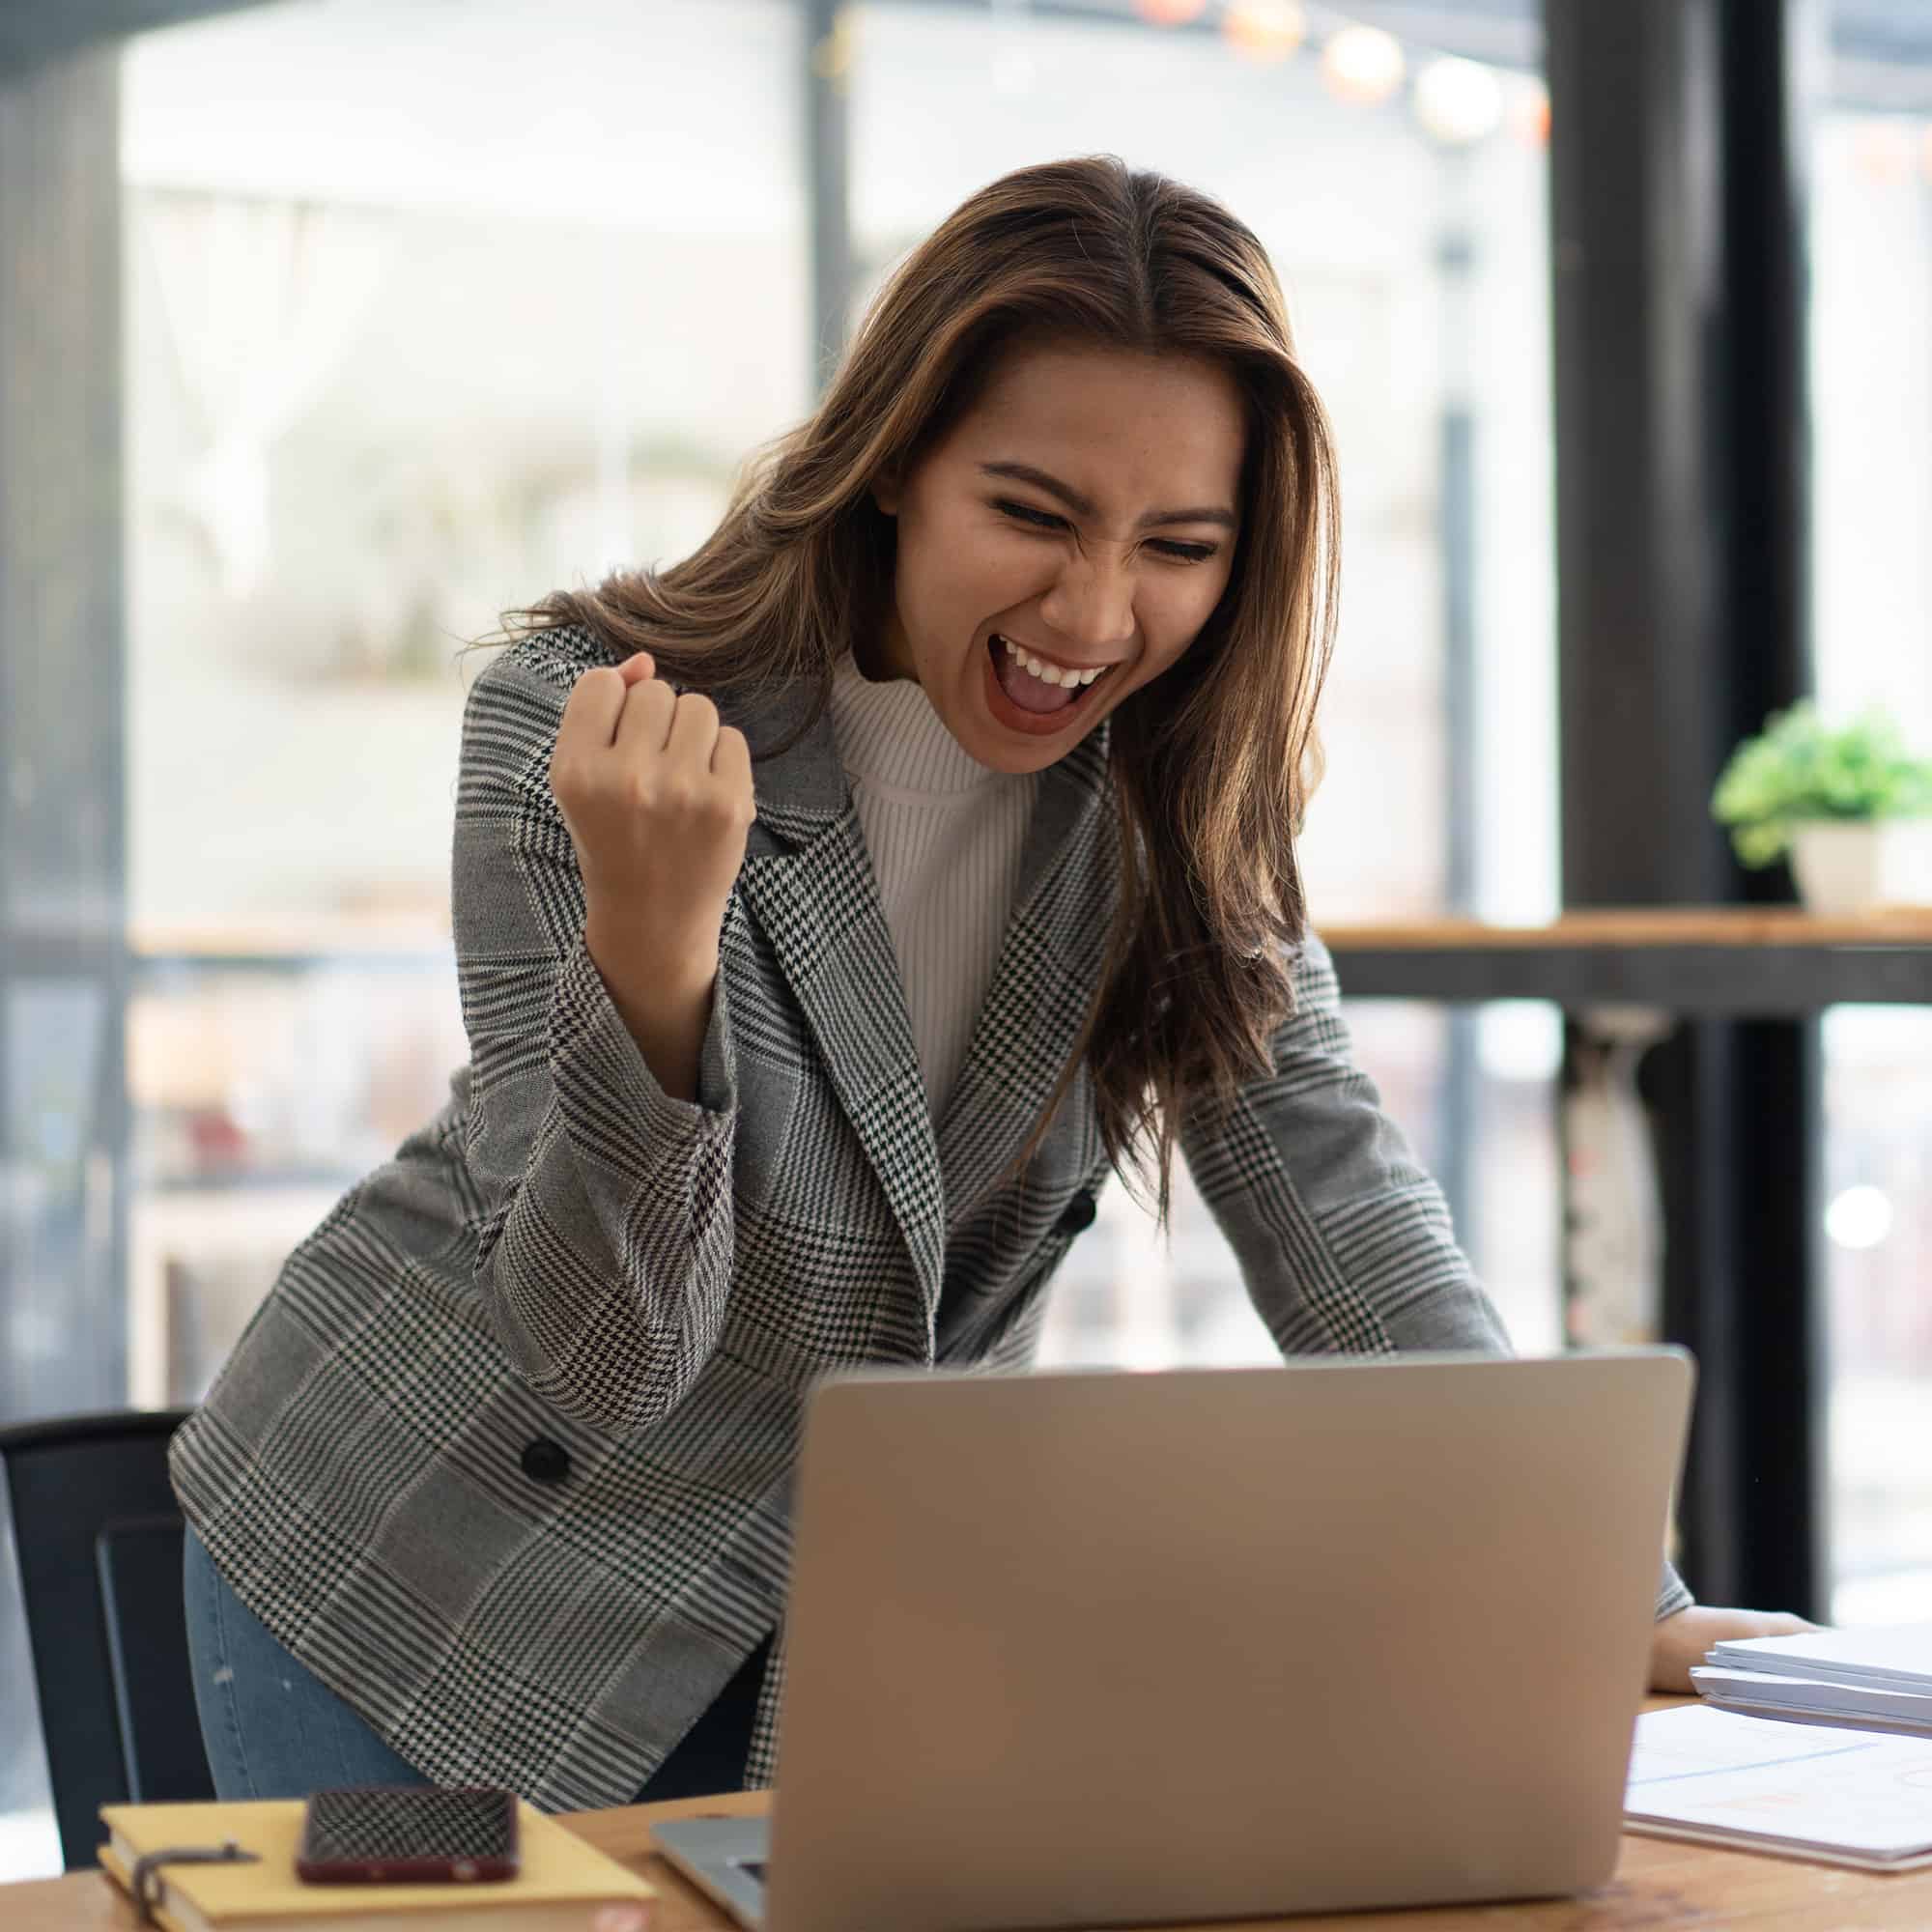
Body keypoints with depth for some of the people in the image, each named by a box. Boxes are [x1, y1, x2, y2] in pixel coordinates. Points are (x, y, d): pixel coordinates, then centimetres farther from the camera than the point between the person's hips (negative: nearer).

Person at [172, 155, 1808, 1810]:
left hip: (829, 1641, 4)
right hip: (424, 1598, -3)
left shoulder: (1177, 795, -8)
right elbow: (608, 1350, -26)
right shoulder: (577, 725, -22)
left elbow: (1333, 1198, -11)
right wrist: (648, 948, -43)